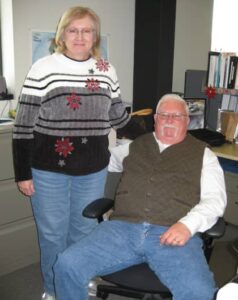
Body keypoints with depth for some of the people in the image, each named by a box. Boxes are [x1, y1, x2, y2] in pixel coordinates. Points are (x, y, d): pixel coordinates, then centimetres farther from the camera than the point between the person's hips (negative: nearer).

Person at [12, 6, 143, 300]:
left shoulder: (107, 71, 4)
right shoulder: (43, 68, -8)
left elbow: (118, 116, 17)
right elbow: (24, 125, -7)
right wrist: (22, 173, -7)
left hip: (93, 170, 3)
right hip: (48, 170, -3)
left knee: (84, 230, 17)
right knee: (52, 234, 12)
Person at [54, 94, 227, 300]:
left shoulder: (202, 153, 17)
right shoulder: (133, 146, 24)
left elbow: (215, 198, 6)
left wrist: (188, 225, -11)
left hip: (174, 234, -2)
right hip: (122, 228, 3)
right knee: (67, 266, -17)